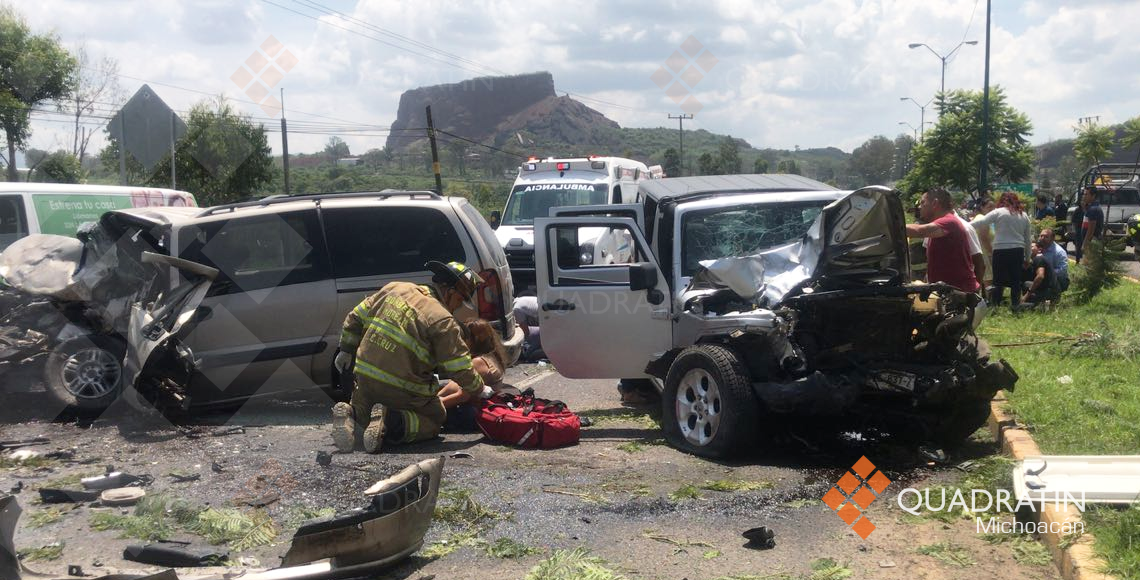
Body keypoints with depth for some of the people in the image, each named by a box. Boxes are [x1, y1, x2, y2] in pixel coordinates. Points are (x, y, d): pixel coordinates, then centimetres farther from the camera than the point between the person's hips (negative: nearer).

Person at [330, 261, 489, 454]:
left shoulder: (394, 288, 4)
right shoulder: (443, 321, -14)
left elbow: (355, 318, 13)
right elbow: (461, 369, -12)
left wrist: (346, 351, 26)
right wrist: (479, 390, 7)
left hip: (365, 378, 6)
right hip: (402, 390, -6)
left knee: (364, 415, 33)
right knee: (435, 419, 17)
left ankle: (350, 414, -5)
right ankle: (391, 421, -12)